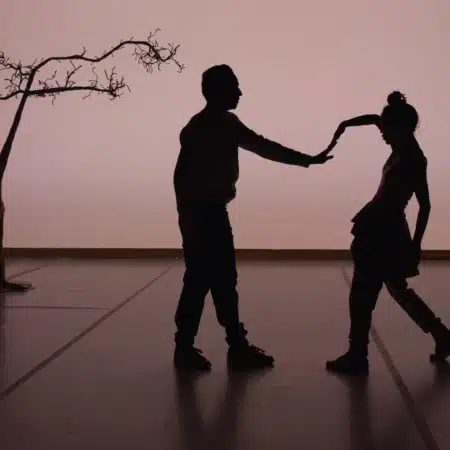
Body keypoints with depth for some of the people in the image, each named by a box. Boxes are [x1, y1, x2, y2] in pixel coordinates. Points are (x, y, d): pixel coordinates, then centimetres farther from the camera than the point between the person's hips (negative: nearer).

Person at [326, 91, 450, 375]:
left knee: (362, 295, -2)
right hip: (382, 228, 9)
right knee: (398, 290, 20)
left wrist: (416, 244, -16)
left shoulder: (412, 159, -17)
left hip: (385, 231, -9)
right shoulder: (404, 149, 7)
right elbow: (375, 119, 22)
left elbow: (424, 205, -17)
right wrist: (346, 125, 9)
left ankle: (357, 357, 7)